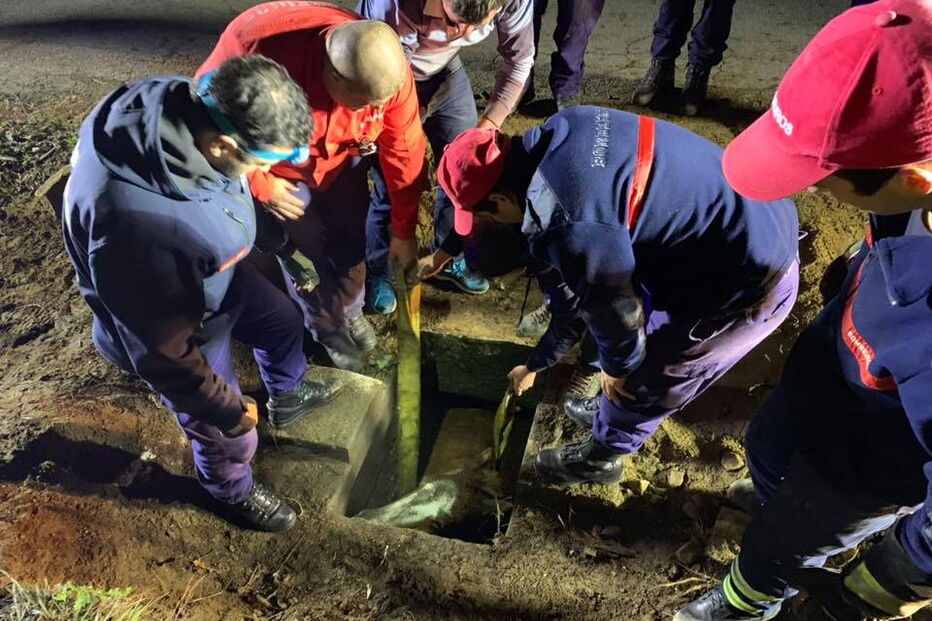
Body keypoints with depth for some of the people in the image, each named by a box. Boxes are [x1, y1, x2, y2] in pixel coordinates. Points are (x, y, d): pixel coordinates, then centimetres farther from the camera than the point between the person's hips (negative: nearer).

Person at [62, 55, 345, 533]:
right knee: (230, 435, 16)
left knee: (282, 321, 29)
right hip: (184, 330, -7)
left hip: (215, 274, 7)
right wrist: (225, 409, -17)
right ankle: (233, 492, 52)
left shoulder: (181, 103, -23)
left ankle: (287, 398, 62)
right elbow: (163, 349, -31)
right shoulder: (137, 225, -46)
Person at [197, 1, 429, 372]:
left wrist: (403, 232, -8)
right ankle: (328, 328, 29)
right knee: (306, 251, 1)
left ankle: (351, 312, 40)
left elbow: (404, 152, -17)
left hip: (342, 160, 3)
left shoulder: (388, 70, -29)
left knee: (349, 240, 9)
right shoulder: (255, 53, -41)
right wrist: (259, 186, -21)